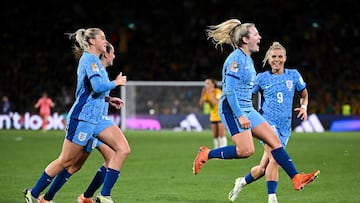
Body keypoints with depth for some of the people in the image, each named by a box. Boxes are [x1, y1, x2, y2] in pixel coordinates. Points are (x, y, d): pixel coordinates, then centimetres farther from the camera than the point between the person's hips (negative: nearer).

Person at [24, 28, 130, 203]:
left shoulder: (93, 60, 17)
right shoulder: (90, 59, -12)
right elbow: (98, 86, -27)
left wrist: (108, 100, 19)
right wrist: (116, 83, -11)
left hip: (96, 118, 9)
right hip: (82, 118, -9)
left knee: (123, 149, -6)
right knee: (65, 161, -1)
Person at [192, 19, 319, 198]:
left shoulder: (247, 59, 15)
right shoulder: (236, 59, -14)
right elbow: (229, 90, -20)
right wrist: (239, 116, -24)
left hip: (246, 109, 10)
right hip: (232, 109, -10)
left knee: (273, 140, 1)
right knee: (246, 150, -17)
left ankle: (296, 178, -1)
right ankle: (206, 155, 0)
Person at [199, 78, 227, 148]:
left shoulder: (218, 91, -16)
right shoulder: (206, 93, 0)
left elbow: (215, 103, -30)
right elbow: (201, 104, -9)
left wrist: (210, 93, -29)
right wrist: (203, 94, -18)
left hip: (221, 115, -6)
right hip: (213, 116, 6)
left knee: (222, 135, -11)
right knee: (215, 136, 4)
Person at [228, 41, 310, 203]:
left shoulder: (293, 75, 8)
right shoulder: (262, 78, 2)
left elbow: (304, 94, 21)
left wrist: (304, 107, 2)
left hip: (284, 128, 4)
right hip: (268, 123, -4)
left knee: (263, 168, 3)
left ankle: (242, 182, 32)